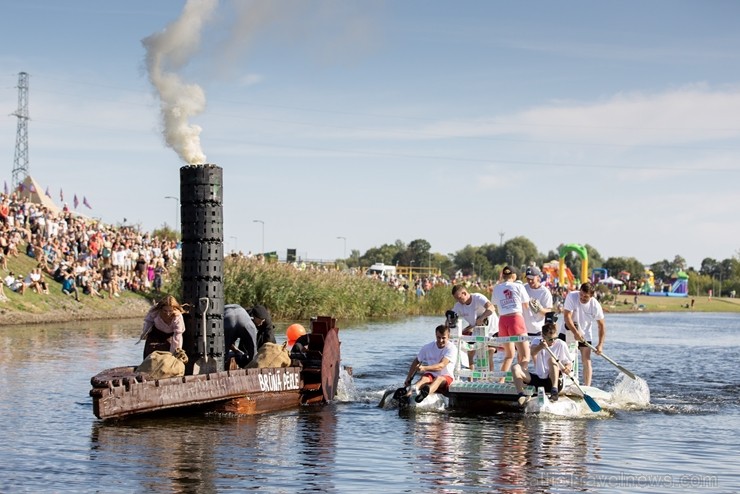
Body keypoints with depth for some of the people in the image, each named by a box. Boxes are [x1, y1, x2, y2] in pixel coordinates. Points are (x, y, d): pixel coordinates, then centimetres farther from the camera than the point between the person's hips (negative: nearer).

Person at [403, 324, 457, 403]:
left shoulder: (452, 349, -14)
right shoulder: (428, 347, 1)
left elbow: (441, 366, -28)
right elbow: (416, 362, 13)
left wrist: (425, 368, -42)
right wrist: (409, 378, 6)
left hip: (446, 377, -3)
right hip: (431, 375, 3)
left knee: (439, 379, -38)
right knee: (425, 377, -33)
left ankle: (426, 392, -75)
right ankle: (408, 393, -66)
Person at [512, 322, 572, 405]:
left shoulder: (561, 344, -2)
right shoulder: (537, 341, 0)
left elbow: (569, 363, 4)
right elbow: (533, 353, -24)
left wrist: (567, 368, -23)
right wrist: (540, 347, -48)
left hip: (553, 380, -2)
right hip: (537, 379, 2)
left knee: (552, 359, -29)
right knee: (515, 368, -18)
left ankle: (554, 391, -44)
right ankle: (521, 396, -38)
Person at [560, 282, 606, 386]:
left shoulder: (595, 306, -19)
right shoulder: (571, 296, -23)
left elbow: (602, 325, -11)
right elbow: (567, 316, -24)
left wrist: (600, 345, -16)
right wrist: (575, 332, -30)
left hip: (585, 334, 0)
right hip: (567, 331, 0)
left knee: (586, 361, -5)